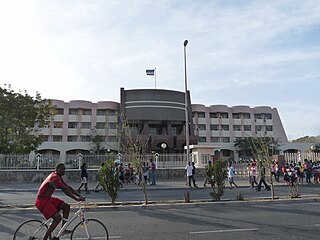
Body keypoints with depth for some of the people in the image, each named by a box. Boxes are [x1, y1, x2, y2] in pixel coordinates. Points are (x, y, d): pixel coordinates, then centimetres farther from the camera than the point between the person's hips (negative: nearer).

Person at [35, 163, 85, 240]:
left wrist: (80, 196, -1)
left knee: (66, 206, 2)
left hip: (48, 198, 10)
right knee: (58, 217, -18)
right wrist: (76, 198, -30)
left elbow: (69, 187, 7)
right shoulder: (55, 177, -22)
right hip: (42, 200, -10)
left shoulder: (59, 177, 9)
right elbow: (65, 189, -29)